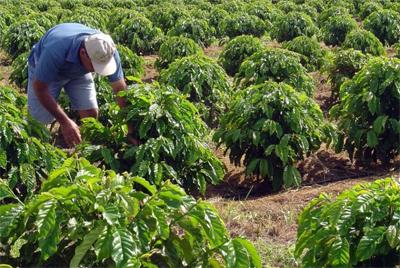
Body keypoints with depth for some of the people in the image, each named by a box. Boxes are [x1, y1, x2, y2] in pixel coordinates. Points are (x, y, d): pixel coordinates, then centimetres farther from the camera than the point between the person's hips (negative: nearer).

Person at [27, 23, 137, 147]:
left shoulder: (107, 51, -32)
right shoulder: (56, 50, -44)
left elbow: (120, 89, -21)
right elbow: (40, 88, -30)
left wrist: (130, 129, -23)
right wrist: (65, 122, -30)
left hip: (78, 71, 3)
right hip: (44, 69, -3)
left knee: (91, 114, -12)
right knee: (39, 120, -12)